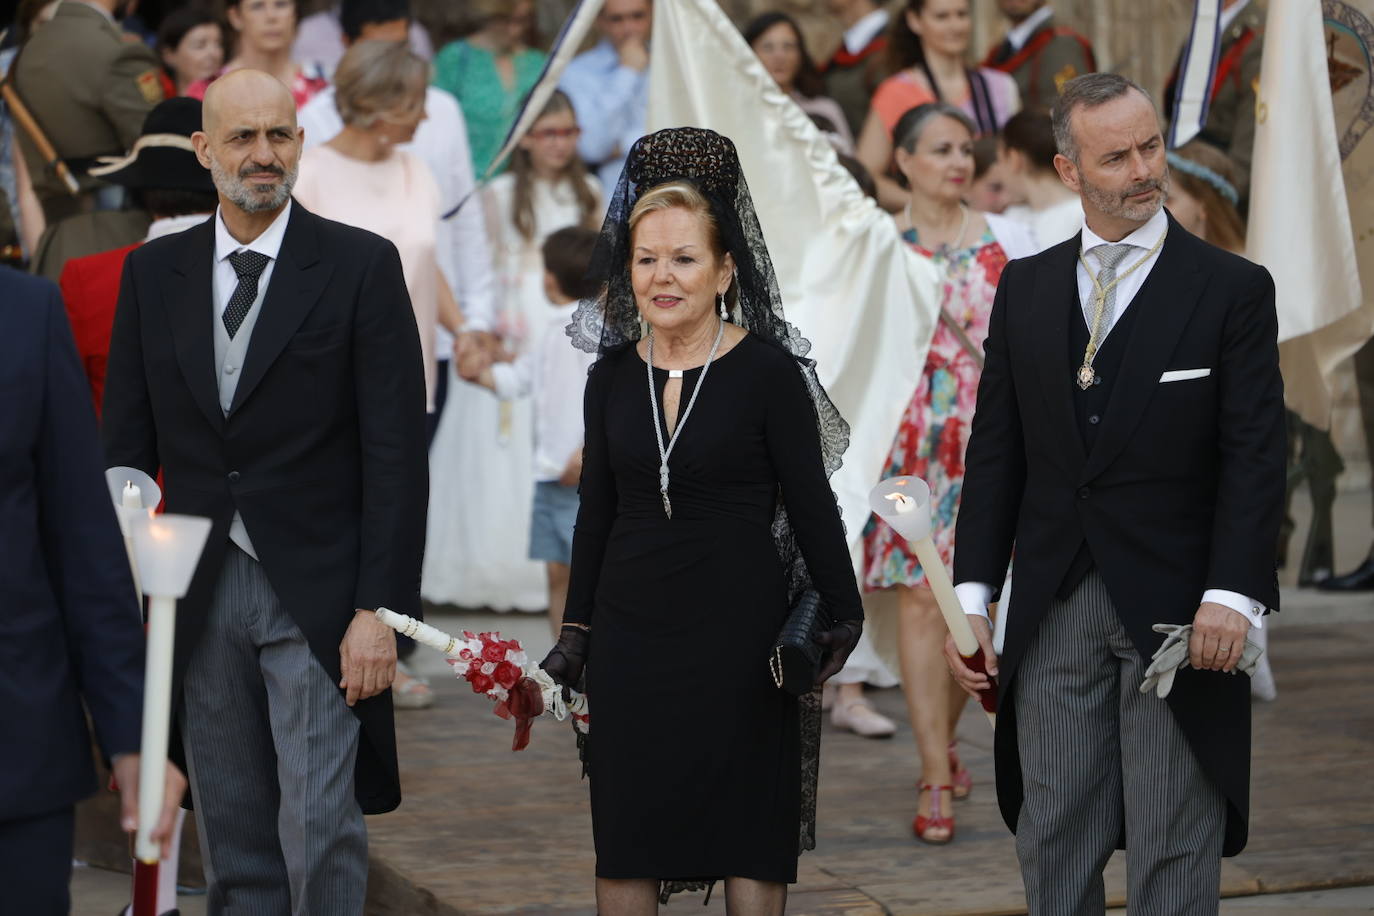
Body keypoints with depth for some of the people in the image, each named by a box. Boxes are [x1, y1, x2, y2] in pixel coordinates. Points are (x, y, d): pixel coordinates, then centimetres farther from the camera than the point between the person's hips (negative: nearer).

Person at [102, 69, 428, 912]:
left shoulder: (362, 265, -2)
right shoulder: (153, 273, 9)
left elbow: (396, 452, -6)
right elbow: (128, 443, 10)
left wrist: (379, 607, -12)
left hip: (317, 594, -4)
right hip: (200, 595, 4)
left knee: (320, 833, -8)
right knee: (232, 842, 10)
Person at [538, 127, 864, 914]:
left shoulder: (767, 369, -7)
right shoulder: (614, 374, 6)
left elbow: (811, 503, -4)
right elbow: (597, 510, 12)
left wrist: (844, 614, -6)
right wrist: (577, 630, 12)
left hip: (738, 630, -4)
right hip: (631, 631, 4)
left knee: (749, 832, 3)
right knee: (624, 845, 6)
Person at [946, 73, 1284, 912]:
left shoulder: (1234, 289, -2)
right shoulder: (1025, 288, 10)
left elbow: (1255, 456, -6)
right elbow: (996, 450, 10)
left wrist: (1232, 595, -16)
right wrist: (973, 593, 3)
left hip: (1177, 610, -3)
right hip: (1054, 612, 4)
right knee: (1053, 848, 7)